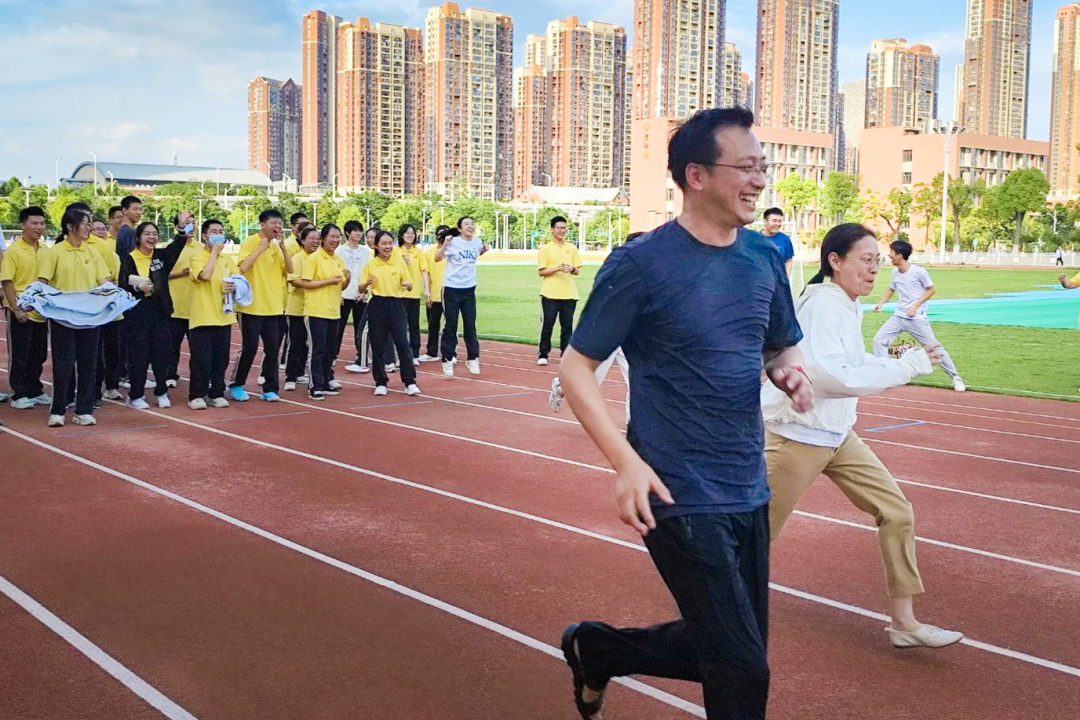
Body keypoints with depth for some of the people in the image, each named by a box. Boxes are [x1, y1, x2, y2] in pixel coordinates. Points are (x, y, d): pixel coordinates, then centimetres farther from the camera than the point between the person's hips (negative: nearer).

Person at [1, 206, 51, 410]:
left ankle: (35, 391, 24)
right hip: (21, 313, -5)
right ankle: (19, 395, 10)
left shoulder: (45, 251, 7)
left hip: (41, 312, 5)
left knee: (38, 355, 13)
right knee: (19, 355, 2)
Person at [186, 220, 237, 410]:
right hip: (202, 316, -5)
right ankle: (196, 396, 4)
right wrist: (214, 252, -12)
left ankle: (216, 394, 17)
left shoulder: (228, 259, 13)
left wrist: (233, 286, -7)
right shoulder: (197, 256, -5)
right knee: (201, 359, -5)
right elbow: (205, 275, -22)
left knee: (221, 359, 8)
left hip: (223, 316, 5)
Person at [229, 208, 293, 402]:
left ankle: (269, 388, 12)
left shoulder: (277, 246, 10)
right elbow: (243, 266, -22)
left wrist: (282, 246, -8)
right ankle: (236, 385, 13)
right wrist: (261, 247, -19)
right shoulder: (249, 243, -8)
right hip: (252, 306, -6)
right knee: (250, 348, -3)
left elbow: (289, 269, 1)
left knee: (273, 348, 4)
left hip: (273, 307, 6)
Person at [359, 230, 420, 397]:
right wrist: (367, 283, -21)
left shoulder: (399, 264, 6)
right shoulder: (370, 265, 3)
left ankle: (410, 382, 0)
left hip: (395, 305, 0)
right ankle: (380, 383, 13)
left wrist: (408, 284, -15)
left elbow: (409, 286, 8)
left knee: (403, 343, -6)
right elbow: (362, 289, 2)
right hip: (376, 306, 0)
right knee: (378, 345, 2)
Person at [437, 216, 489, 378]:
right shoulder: (453, 242, -8)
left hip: (469, 289, 3)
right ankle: (447, 360, 11)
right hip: (451, 288, -3)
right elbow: (437, 258, -13)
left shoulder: (477, 242, 5)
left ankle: (472, 359, 18)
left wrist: (484, 251, 7)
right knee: (451, 325, 3)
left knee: (470, 325, 5)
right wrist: (445, 244, -26)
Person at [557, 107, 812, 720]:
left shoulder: (766, 257, 5)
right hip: (681, 499, -7)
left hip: (750, 493, 7)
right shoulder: (641, 264, -13)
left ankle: (595, 649, 37)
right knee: (742, 671, -4)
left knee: (722, 651, 17)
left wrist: (792, 372, -6)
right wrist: (628, 463, -19)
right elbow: (576, 369, -9)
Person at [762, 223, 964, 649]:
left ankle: (904, 621, 12)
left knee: (896, 512, 3)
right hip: (797, 434, -8)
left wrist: (898, 363, -2)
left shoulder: (848, 307, 5)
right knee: (760, 530, 5)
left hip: (837, 435, 9)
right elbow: (829, 375, -32)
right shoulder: (820, 304, -22)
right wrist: (906, 367, -29)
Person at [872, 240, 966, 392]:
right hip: (899, 317, 6)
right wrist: (881, 303, 8)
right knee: (879, 339, -5)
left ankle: (955, 377, 14)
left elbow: (932, 290, -6)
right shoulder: (895, 272, 5)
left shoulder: (918, 271, -14)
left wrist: (916, 305, -14)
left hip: (917, 319, -6)